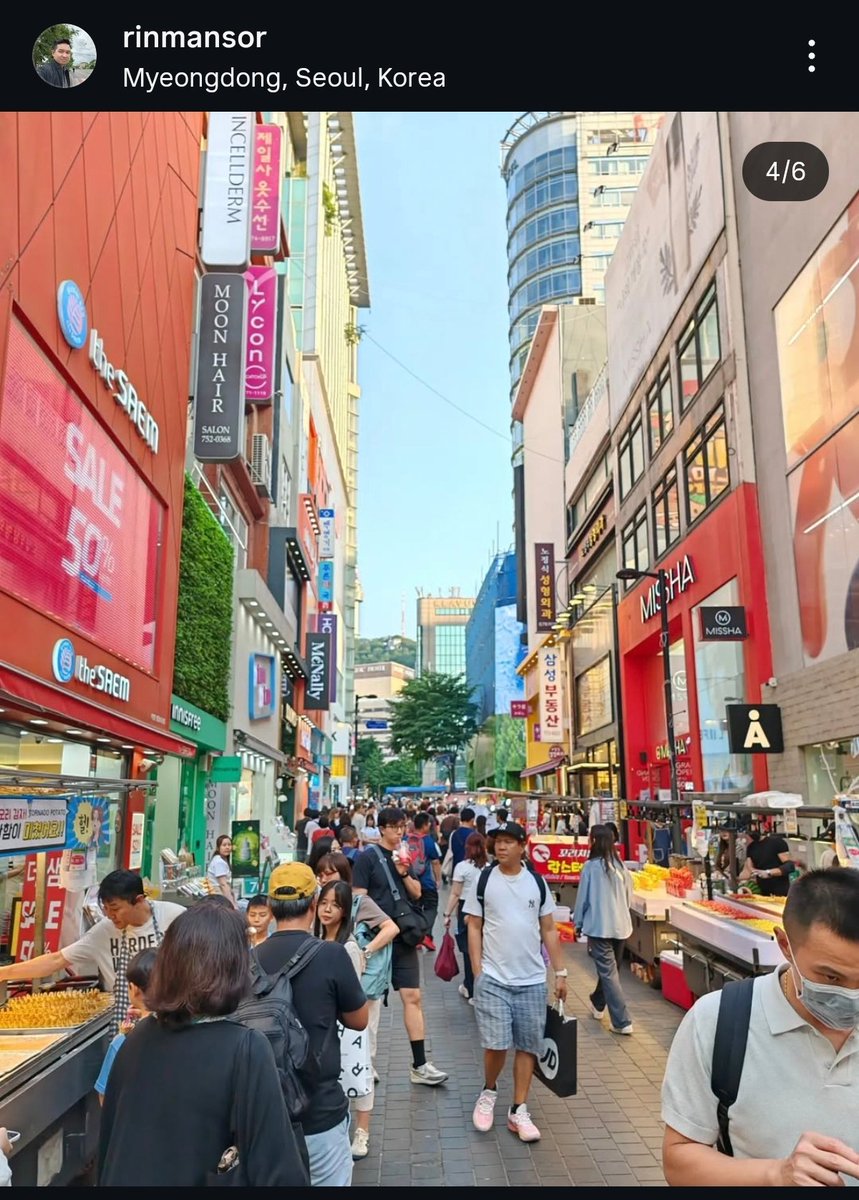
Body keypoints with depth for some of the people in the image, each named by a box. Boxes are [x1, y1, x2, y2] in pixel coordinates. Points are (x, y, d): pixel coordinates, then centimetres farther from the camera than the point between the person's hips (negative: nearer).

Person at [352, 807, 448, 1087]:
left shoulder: (403, 856, 9)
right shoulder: (368, 857, -9)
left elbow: (416, 894, 10)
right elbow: (358, 900, -11)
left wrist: (404, 873, -8)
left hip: (403, 937, 5)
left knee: (412, 996, 2)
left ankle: (419, 1065, 6)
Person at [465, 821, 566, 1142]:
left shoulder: (536, 882, 3)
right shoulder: (484, 880, -2)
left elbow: (549, 930, 8)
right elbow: (474, 927, 0)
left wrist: (560, 973, 5)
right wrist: (477, 972, -6)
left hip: (533, 980, 2)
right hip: (493, 978, -2)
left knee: (528, 1046, 7)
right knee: (496, 1043, -6)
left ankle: (518, 1111, 21)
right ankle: (489, 1091, 23)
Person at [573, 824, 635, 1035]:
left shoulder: (591, 866, -12)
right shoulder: (621, 866, 1)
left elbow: (583, 898, -6)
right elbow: (629, 897, 10)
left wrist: (578, 924, 7)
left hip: (598, 926, -6)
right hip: (621, 926, 6)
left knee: (608, 972, -2)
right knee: (611, 968, 20)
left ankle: (622, 1022, -6)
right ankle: (598, 1003, 41)